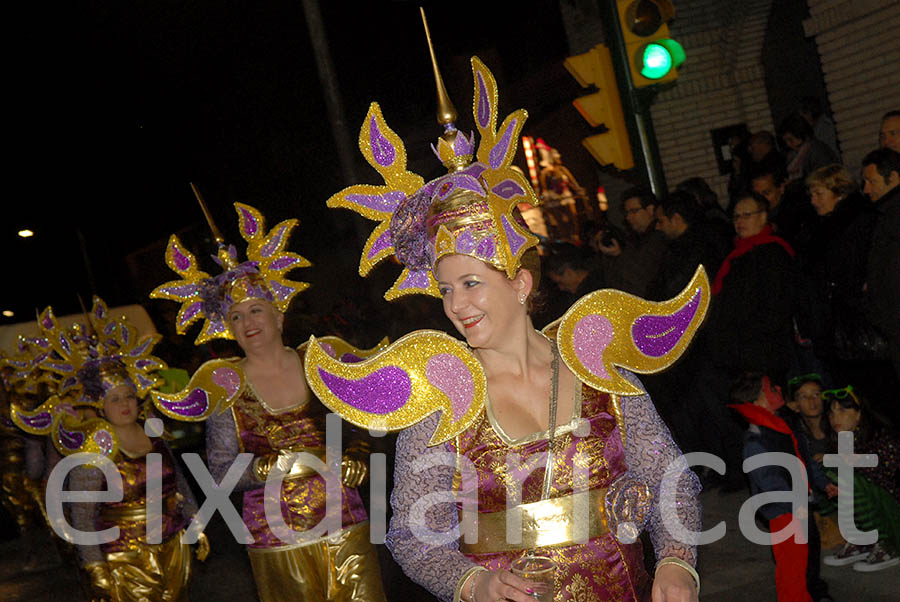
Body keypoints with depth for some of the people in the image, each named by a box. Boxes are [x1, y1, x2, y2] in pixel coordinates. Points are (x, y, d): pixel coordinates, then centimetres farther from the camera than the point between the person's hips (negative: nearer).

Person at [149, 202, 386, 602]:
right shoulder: (225, 387, -1)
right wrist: (277, 466, -16)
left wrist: (354, 457, -7)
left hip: (345, 527, 2)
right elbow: (220, 473, -2)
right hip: (278, 544, -1)